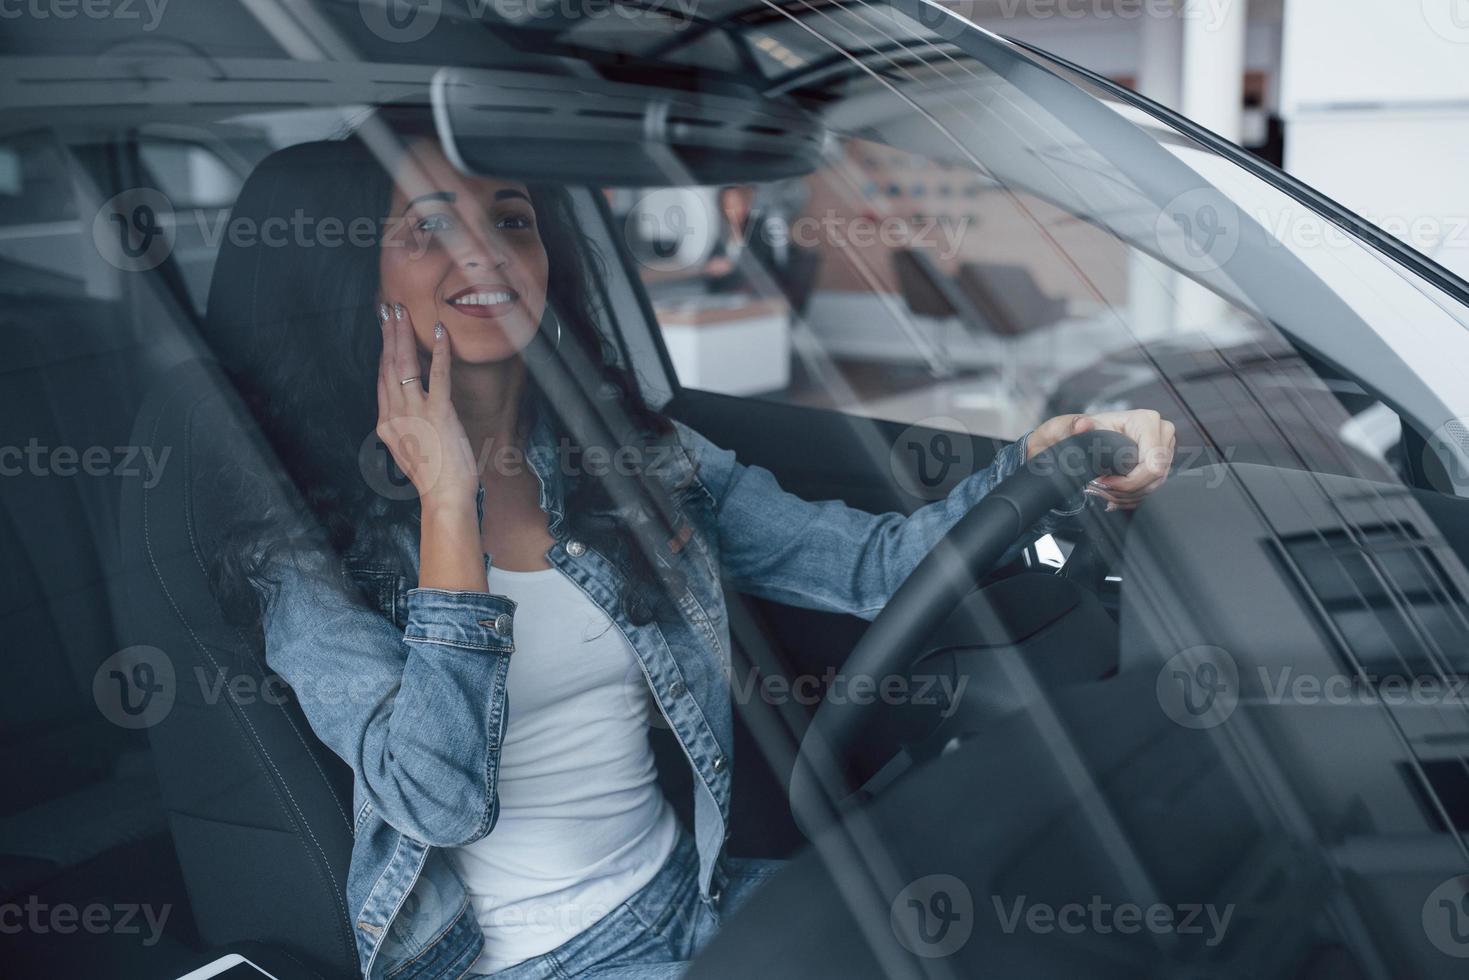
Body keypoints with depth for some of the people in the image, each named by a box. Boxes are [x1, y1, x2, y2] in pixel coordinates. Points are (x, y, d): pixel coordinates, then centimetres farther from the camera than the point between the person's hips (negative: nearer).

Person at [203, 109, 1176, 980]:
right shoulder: (305, 539, -7)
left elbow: (872, 562, -2)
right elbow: (440, 797, -19)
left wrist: (1045, 459, -19)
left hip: (701, 902, 5)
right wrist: (448, 501, -18)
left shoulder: (630, 460, 5)